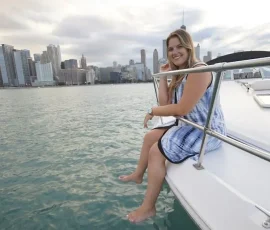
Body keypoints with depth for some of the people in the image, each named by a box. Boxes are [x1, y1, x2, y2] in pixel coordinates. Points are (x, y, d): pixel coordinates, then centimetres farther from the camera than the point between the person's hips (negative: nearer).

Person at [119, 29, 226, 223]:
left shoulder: (199, 71, -19)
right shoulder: (180, 74, 11)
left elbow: (182, 109, -25)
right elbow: (165, 103, 2)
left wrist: (153, 111, -12)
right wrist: (164, 76, 1)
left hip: (207, 131, -10)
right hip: (190, 125, 10)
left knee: (156, 151, -17)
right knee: (150, 137, 12)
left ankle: (149, 208, 1)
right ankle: (138, 175, 32)